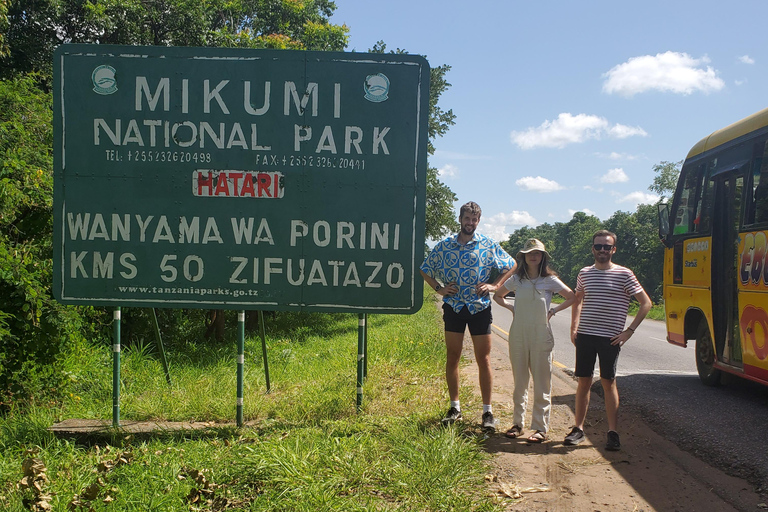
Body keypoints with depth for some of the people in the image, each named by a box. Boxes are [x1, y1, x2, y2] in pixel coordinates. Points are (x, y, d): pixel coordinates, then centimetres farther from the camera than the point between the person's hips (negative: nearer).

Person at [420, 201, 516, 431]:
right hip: (453, 307, 1)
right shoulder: (444, 246, 4)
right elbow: (425, 270, 15)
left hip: (480, 307, -1)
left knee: (484, 359, 0)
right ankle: (455, 407, 17)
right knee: (452, 357, 5)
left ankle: (487, 411, 6)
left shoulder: (488, 245, 1)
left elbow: (511, 266, 11)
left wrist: (494, 285, -1)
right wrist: (439, 288, 2)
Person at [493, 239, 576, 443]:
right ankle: (517, 423, 19)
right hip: (518, 334, 3)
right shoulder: (516, 280, 5)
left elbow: (572, 297, 6)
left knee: (542, 383, 0)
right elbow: (497, 295, 20)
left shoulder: (550, 280, -3)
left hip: (541, 335, -2)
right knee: (519, 382, 10)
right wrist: (512, 307, 5)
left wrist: (553, 311, -2)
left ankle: (541, 427, 7)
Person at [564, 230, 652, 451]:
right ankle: (578, 428, 16)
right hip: (585, 336, 3)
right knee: (583, 382, 7)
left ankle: (612, 432, 6)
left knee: (608, 382, -1)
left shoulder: (624, 274, -4)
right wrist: (574, 328, 13)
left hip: (610, 338, -3)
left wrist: (629, 331, -7)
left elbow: (646, 303, -2)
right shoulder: (584, 273, 8)